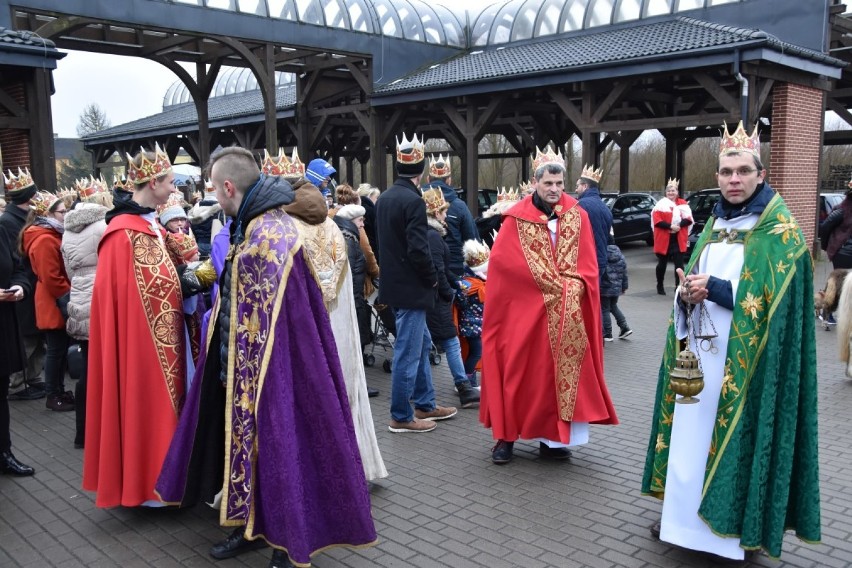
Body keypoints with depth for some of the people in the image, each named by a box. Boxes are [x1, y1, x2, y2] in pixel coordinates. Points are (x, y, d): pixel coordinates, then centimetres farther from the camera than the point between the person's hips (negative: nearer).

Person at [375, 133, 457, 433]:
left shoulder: (384, 198, 8)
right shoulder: (413, 201, -19)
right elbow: (418, 249, -24)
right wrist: (432, 280, -8)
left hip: (394, 282, 9)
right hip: (410, 287, -9)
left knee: (421, 342, 20)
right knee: (408, 352, 0)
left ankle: (425, 404, 29)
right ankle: (401, 417, 11)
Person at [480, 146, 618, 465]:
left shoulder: (577, 216, 6)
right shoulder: (517, 218, -2)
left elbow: (588, 266, 6)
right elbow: (502, 260, -9)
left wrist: (570, 288, -12)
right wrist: (551, 284, -10)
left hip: (567, 314, 3)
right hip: (525, 310, -3)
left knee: (560, 370, 6)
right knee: (520, 371, 1)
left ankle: (552, 438, 17)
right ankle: (506, 436, 12)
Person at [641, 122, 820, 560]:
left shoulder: (779, 228, -6)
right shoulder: (714, 225, 13)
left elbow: (773, 298, -15)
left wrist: (715, 288, -19)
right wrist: (686, 294, -8)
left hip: (743, 359, -6)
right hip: (701, 351, 6)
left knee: (733, 436, -2)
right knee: (691, 433, 9)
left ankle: (736, 527, 12)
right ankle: (686, 516, 22)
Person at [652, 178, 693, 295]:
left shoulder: (683, 203, 8)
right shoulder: (661, 204, -1)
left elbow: (689, 219, 1)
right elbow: (656, 220, -12)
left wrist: (679, 225, -17)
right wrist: (670, 226, -21)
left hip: (679, 239, 2)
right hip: (664, 239, -2)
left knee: (679, 264, -2)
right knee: (662, 263, 10)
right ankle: (660, 286, 26)